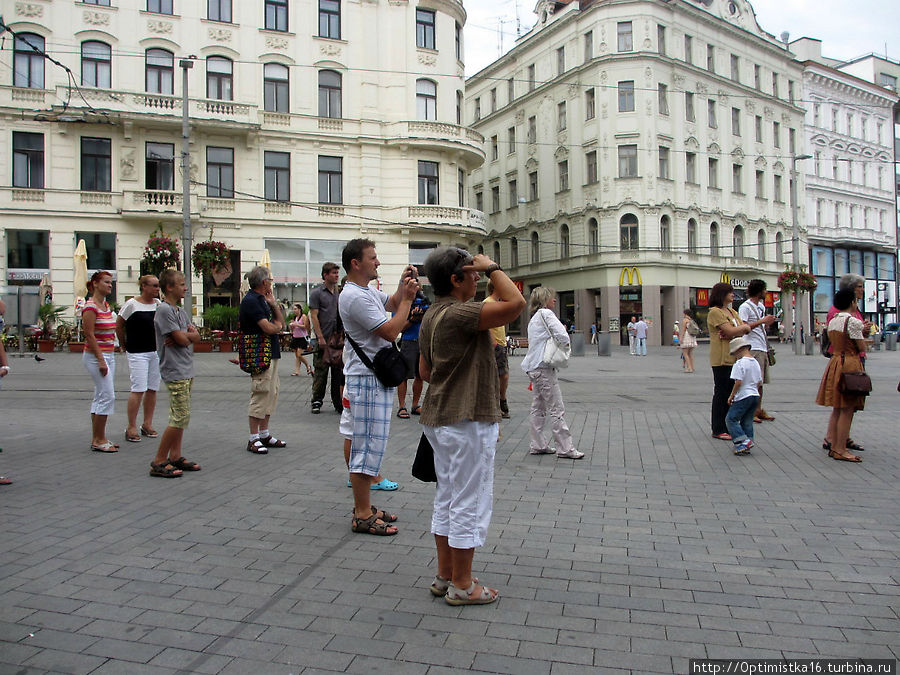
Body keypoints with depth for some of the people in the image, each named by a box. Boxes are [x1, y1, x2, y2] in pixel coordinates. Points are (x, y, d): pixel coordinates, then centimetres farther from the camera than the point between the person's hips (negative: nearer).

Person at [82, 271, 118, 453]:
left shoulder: (106, 305, 13)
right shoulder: (90, 306, -13)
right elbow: (89, 336, -16)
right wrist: (101, 360, -19)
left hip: (108, 355, 9)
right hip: (96, 356, -9)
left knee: (100, 397, 11)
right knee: (107, 396, -9)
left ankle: (96, 438, 17)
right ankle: (99, 440, -2)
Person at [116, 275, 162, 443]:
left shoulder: (158, 303, 8)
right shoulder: (131, 304, -7)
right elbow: (119, 326, 1)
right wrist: (125, 346, 6)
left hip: (156, 352, 5)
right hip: (137, 353, -5)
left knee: (152, 389, 8)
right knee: (138, 390, -9)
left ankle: (147, 425, 18)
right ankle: (131, 427, 0)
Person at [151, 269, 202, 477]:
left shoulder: (180, 310, 16)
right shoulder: (164, 310, -13)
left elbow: (196, 337, 9)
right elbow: (182, 339, -17)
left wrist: (184, 335, -10)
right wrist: (189, 334, 4)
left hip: (186, 371, 9)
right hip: (175, 372, -9)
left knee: (180, 416, 12)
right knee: (180, 418, -9)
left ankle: (175, 457, 19)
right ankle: (159, 462, -1)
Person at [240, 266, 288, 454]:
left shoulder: (262, 300, 17)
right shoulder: (251, 301, -13)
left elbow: (281, 323, 16)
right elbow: (269, 328, -20)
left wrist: (274, 304, 5)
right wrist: (278, 325, 2)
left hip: (271, 354, 10)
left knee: (271, 393, 13)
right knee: (261, 394, -7)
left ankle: (264, 434, 21)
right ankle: (253, 439, 0)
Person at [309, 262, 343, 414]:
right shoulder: (317, 293, -2)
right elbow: (314, 316, -7)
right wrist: (320, 337, -14)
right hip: (323, 340, -5)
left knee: (339, 372, 6)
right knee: (320, 371, 0)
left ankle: (338, 403, 13)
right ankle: (316, 401, 11)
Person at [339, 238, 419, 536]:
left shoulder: (367, 290, 14)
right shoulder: (355, 296, -19)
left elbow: (392, 303, 26)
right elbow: (390, 331, -21)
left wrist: (403, 286, 7)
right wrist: (408, 298, -12)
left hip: (375, 379, 11)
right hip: (368, 380, -11)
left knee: (365, 444, 15)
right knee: (367, 446, -5)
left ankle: (364, 507, 26)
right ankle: (362, 516, 3)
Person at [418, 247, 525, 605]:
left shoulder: (433, 315, 11)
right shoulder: (459, 314, -21)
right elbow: (515, 303, -30)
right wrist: (492, 267, -15)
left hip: (440, 418, 10)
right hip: (468, 420, -10)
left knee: (447, 499, 17)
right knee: (470, 504, 2)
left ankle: (445, 576, 29)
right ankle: (462, 586, 14)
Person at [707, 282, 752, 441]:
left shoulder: (732, 312, 18)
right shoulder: (715, 312, -10)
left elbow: (746, 330, 9)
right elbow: (731, 331, -18)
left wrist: (732, 332, -9)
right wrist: (743, 327, 1)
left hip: (735, 358, 8)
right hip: (721, 359, -8)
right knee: (721, 394, -3)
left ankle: (728, 427, 20)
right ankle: (718, 430, 5)